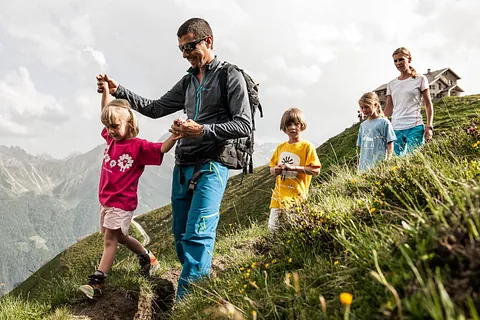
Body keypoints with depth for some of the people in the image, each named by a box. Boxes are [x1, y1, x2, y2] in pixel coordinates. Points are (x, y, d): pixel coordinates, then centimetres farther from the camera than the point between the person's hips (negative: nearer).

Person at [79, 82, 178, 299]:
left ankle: (97, 282, -2)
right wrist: (105, 90, 9)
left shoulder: (138, 146, -14)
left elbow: (161, 149, -24)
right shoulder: (111, 138, 6)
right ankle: (147, 258, 36)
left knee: (110, 240, -5)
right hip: (105, 198, 8)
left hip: (122, 202, -8)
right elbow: (107, 112, 16)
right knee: (118, 237, 19)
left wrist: (173, 137, -43)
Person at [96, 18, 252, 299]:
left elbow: (244, 125, -10)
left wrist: (202, 130, -19)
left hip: (211, 166, -7)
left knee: (197, 234, -16)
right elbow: (155, 108, 22)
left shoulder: (231, 77, -3)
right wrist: (119, 91, 12)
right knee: (181, 236, 9)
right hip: (183, 167, 8)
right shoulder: (188, 82, 18)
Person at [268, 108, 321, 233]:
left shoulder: (307, 146, -5)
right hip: (278, 197, 6)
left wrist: (293, 167, -19)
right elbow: (271, 168, 19)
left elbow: (316, 170, -11)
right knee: (273, 228, 7)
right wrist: (275, 170, -5)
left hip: (296, 197, -5)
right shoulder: (280, 147, 12)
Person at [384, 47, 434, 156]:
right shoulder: (391, 84, 14)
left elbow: (428, 105, 4)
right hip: (396, 129, 4)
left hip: (415, 127, -3)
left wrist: (429, 126, -5)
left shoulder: (420, 79, 5)